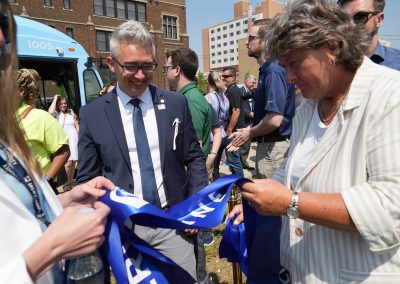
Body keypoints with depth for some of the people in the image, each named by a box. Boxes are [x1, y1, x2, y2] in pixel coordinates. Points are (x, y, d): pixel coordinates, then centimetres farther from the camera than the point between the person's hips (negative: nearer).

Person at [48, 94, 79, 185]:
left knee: (73, 162, 5)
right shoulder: (56, 114, 5)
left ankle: (70, 181, 17)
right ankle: (68, 182, 3)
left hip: (73, 140, 4)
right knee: (68, 163, -15)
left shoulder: (71, 113, 14)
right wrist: (55, 99, -9)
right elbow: (50, 112, -20)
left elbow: (77, 126, 15)